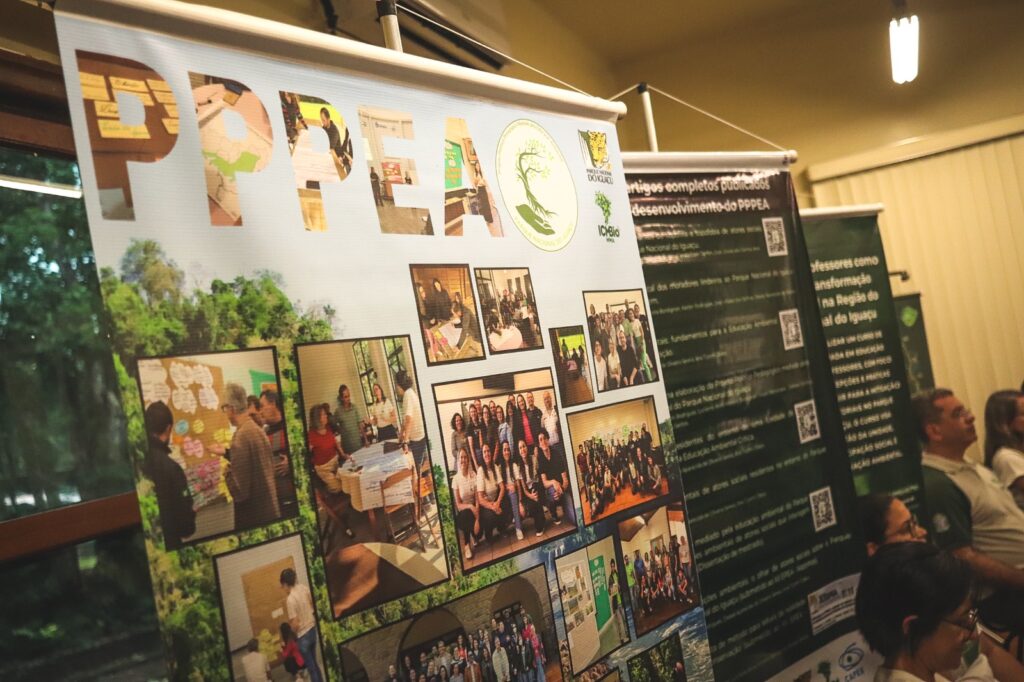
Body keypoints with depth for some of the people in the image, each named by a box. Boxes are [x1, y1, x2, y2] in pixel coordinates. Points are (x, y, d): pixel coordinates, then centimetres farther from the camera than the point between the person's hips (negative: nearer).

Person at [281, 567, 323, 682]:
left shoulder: (290, 599, -23)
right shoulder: (304, 588, -3)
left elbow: (295, 624, -21)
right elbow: (313, 604, 10)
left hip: (303, 635, -7)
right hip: (312, 628, 7)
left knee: (310, 667, 7)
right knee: (314, 663, 23)